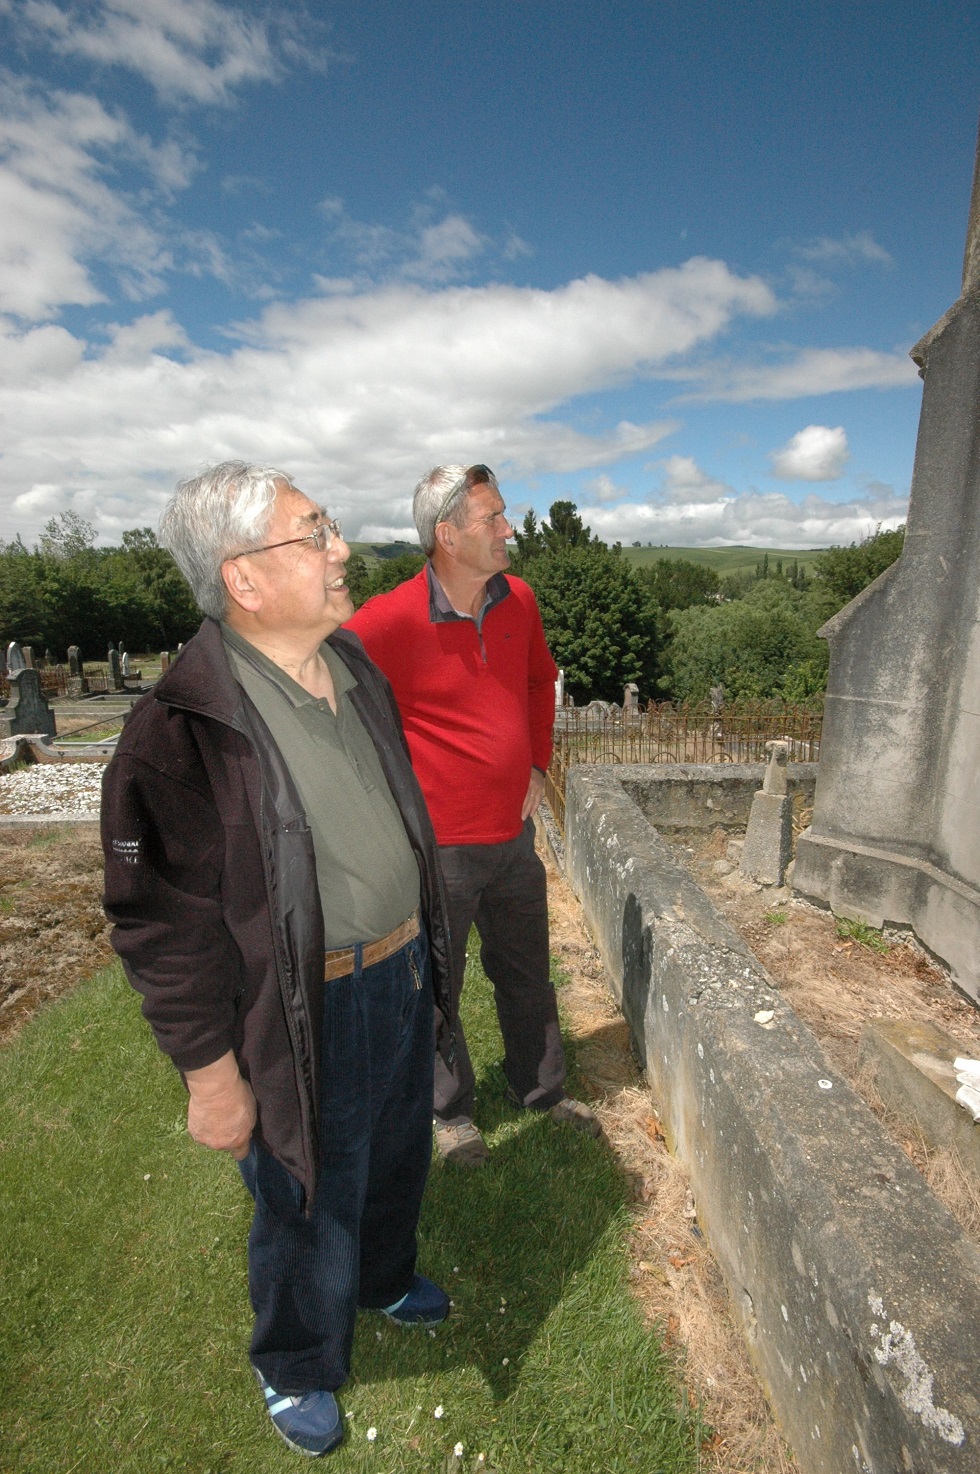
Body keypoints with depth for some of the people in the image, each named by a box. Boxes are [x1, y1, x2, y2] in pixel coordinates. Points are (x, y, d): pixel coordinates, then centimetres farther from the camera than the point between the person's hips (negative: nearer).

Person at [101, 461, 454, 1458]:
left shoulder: (354, 667, 0)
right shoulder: (183, 728, -25)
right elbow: (165, 925, -20)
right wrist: (211, 1075, -13)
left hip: (401, 975, 7)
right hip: (306, 1015, -7)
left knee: (397, 1156, 30)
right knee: (310, 1201, 19)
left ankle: (385, 1279, 63)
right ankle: (297, 1368, 53)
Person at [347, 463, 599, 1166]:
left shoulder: (520, 601, 0)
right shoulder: (390, 621, -21)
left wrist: (537, 765, 10)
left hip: (514, 833, 6)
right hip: (437, 846, -5)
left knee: (527, 975, 23)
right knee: (437, 986, 16)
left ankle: (544, 1089, 47)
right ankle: (451, 1112, 42)